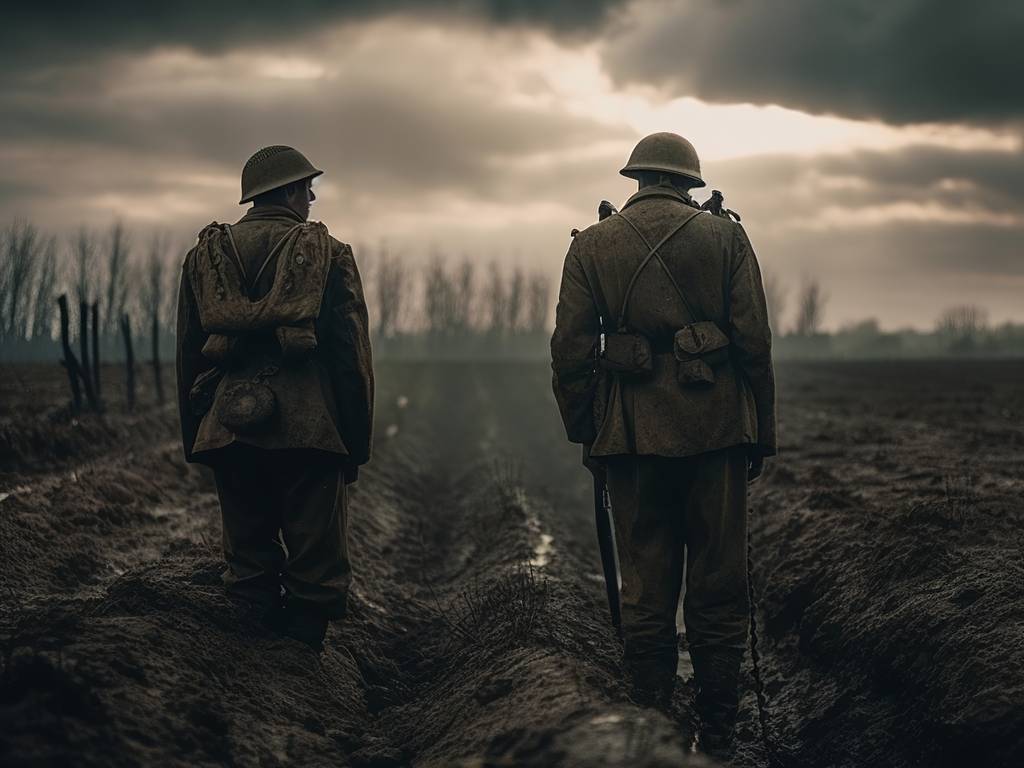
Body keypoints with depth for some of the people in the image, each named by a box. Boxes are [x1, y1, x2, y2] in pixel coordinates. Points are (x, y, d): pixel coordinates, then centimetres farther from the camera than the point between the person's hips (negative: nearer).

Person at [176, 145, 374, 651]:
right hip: (309, 435, -3)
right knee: (316, 571, 4)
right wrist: (357, 443, 5)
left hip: (229, 434, 4)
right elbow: (352, 356, -2)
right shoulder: (328, 256, 1)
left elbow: (188, 357, 12)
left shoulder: (205, 257, 11)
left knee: (249, 566, 13)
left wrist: (194, 439, 18)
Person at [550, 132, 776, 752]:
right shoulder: (725, 237, 4)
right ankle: (718, 730, 11)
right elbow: (754, 341, 0)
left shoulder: (591, 246, 6)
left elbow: (570, 351, 2)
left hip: (632, 433, 1)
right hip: (716, 424, -1)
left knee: (645, 589, 7)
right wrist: (762, 436, 6)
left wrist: (584, 436, 10)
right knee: (718, 586, 6)